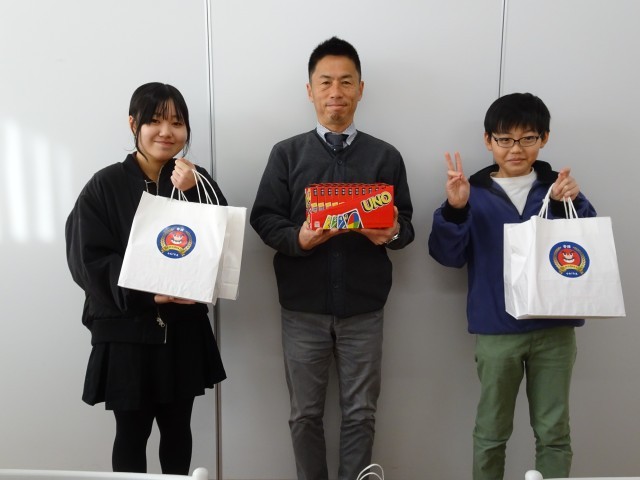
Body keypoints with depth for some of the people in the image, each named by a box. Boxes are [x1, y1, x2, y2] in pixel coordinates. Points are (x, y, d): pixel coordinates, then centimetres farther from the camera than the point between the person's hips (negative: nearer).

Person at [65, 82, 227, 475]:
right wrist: (150, 293, -21)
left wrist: (191, 195, -18)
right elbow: (88, 260, -9)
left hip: (184, 327, 3)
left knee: (177, 427, 15)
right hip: (125, 328, -2)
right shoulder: (105, 186, -5)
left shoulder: (198, 181, 2)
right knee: (132, 431, 9)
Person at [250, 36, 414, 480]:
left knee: (361, 413, 13)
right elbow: (263, 218, 0)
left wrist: (391, 233, -18)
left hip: (364, 309, 1)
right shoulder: (287, 153, 3)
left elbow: (406, 224, 4)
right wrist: (298, 238, -20)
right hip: (303, 308, 0)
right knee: (306, 413, 14)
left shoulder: (386, 157, 5)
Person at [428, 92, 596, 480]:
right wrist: (455, 209, -21)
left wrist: (571, 204, -20)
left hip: (555, 328, 1)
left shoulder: (560, 186, 4)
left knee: (554, 432, 13)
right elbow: (449, 256, -6)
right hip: (496, 331, -1)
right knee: (491, 432, 13)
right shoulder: (475, 192, 0)